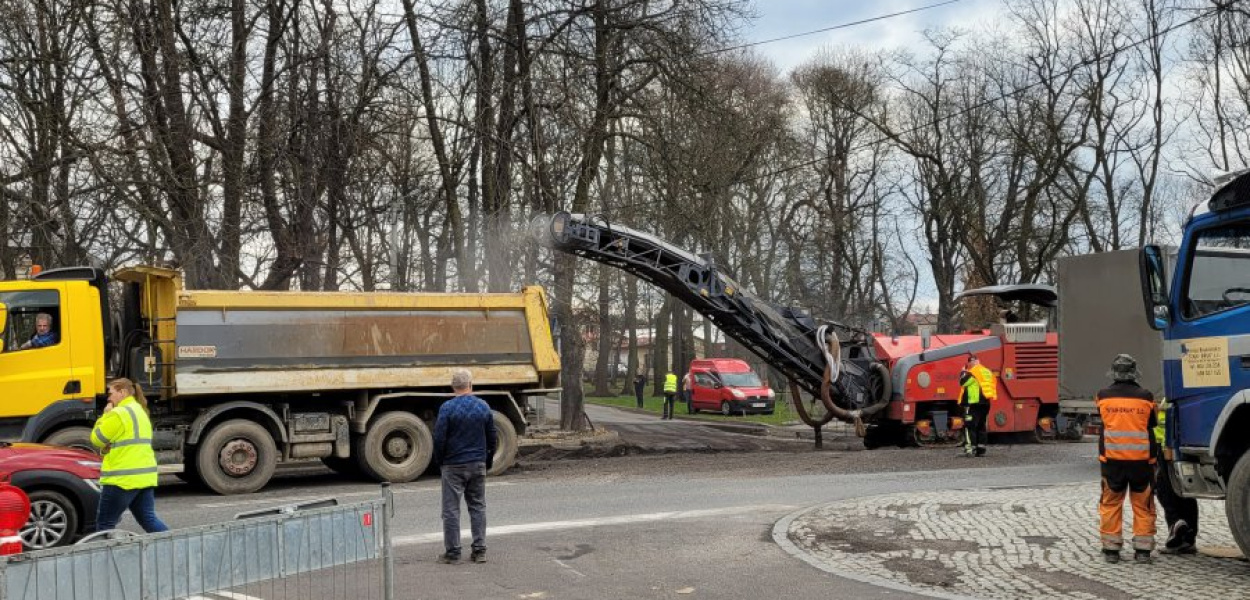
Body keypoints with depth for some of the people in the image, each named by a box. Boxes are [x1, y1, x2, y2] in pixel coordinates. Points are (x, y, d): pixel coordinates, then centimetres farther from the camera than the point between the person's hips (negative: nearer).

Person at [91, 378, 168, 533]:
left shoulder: (119, 414, -12)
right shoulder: (140, 412, 18)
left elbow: (96, 439, -6)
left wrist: (105, 415, 3)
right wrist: (109, 447, 7)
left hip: (123, 478, -9)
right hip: (145, 476, 9)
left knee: (105, 523, 0)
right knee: (148, 519, 8)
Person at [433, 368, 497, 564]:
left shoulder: (447, 408, -11)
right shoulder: (483, 406, 2)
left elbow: (439, 438, -11)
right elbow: (492, 438, 8)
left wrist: (439, 461, 5)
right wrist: (488, 462, 20)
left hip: (453, 466, -4)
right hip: (478, 465, 4)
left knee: (451, 509, 2)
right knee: (478, 507, 10)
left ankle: (452, 552, 4)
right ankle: (480, 550, 10)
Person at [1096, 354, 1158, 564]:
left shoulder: (1103, 396, -3)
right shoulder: (1145, 396, -4)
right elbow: (1151, 425, 7)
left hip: (1112, 458, 0)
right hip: (1142, 459, 0)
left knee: (1110, 503, 8)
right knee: (1143, 505, 9)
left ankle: (1111, 549, 9)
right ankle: (1143, 549, 11)